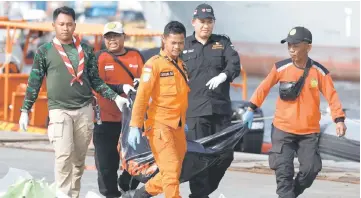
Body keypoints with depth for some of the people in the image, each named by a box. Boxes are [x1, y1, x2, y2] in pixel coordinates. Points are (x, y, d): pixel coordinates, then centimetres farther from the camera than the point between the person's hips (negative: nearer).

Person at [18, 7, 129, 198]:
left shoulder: (85, 50, 10)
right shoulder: (44, 51, 3)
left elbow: (95, 80, 15)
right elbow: (34, 83, 5)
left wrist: (115, 97, 5)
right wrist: (25, 110, 1)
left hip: (84, 110, 3)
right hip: (59, 110, -3)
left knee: (79, 158, 5)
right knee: (64, 154, -16)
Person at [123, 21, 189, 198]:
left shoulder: (181, 65, 13)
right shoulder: (154, 64, -7)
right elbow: (142, 96, -11)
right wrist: (135, 126, -15)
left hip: (178, 126, 7)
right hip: (160, 124, -7)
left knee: (174, 173, 10)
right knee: (171, 169, -13)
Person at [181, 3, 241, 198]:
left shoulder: (223, 43, 10)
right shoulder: (184, 46, 8)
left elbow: (234, 63, -6)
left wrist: (223, 75, -26)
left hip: (221, 108, 2)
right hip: (195, 110, -2)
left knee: (225, 154, 6)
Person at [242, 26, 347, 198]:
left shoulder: (319, 72, -6)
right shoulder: (281, 68, -6)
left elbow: (332, 96, -5)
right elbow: (264, 88, 5)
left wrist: (339, 119, -17)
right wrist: (251, 109, 3)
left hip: (309, 132, 1)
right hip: (283, 129, 0)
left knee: (311, 168, -3)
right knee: (283, 170, -7)